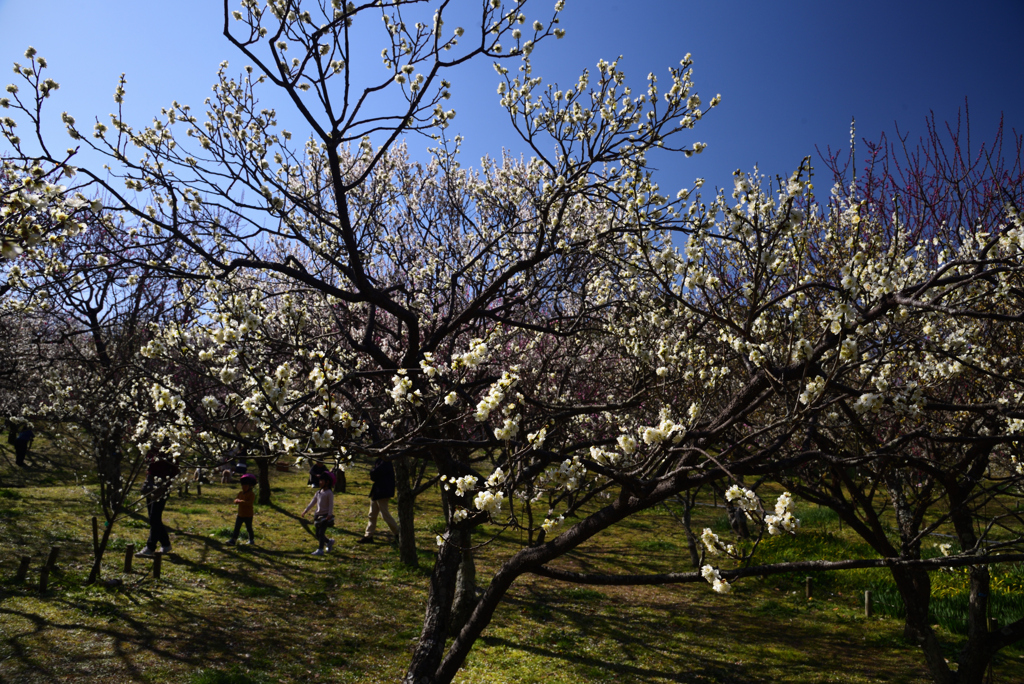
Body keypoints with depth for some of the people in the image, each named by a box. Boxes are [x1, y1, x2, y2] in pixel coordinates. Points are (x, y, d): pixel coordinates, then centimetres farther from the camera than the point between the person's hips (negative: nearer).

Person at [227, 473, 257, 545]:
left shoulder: (252, 494, -15)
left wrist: (241, 501, -32)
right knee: (237, 528, 2)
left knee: (249, 528, 8)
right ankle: (233, 539, 3)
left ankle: (251, 539, 24)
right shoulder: (240, 493, 7)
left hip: (248, 516, -6)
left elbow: (250, 503, -26)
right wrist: (237, 500, -16)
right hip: (240, 514, 6)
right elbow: (236, 499, 8)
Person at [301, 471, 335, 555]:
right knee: (318, 534, 10)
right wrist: (306, 510, 9)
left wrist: (329, 514, -22)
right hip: (318, 515, 8)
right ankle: (329, 542, 30)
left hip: (325, 516, -7)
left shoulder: (329, 493, -9)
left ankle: (320, 549, -7)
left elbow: (331, 504, -14)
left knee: (321, 533, -11)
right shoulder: (318, 492, 12)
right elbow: (313, 502, 15)